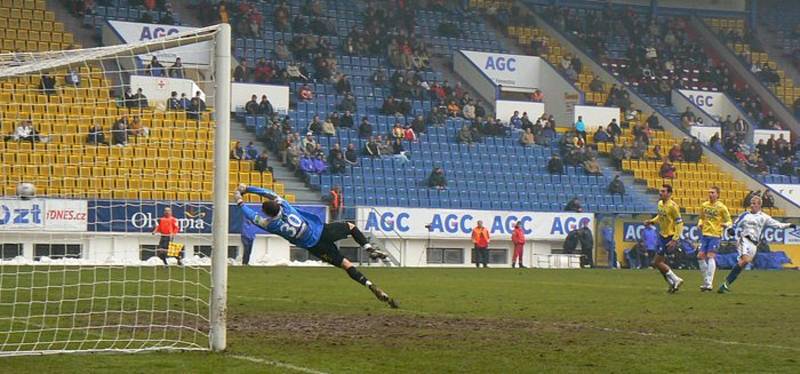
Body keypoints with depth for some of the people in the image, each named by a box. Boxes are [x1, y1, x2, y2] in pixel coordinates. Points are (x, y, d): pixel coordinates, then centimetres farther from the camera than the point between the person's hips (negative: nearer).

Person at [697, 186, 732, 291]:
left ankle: (709, 284, -14)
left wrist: (726, 224, -24)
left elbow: (729, 221, -1)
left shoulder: (721, 207, -5)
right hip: (705, 234, 6)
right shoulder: (704, 205, 9)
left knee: (710, 256, -14)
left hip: (715, 235, -6)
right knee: (700, 256, 0)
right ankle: (706, 281, 14)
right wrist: (700, 223, 1)